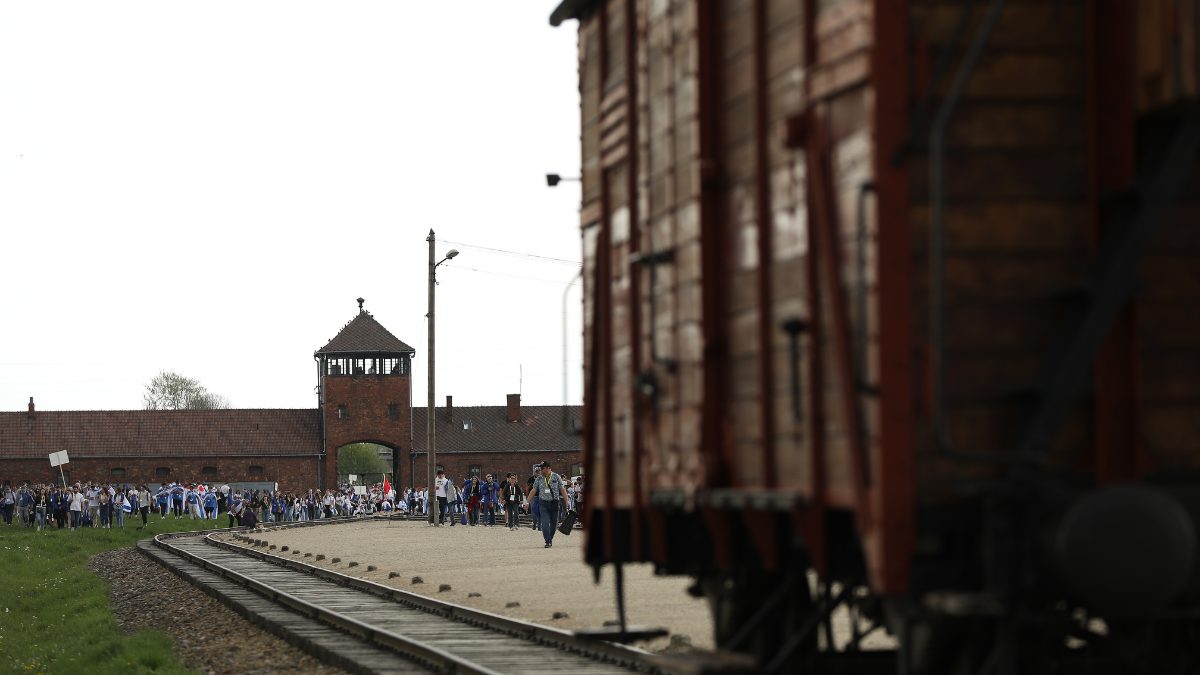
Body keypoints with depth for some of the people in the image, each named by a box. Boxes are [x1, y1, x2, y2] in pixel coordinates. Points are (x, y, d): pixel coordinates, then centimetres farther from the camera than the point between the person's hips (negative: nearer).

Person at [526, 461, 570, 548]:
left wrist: (566, 501, -5)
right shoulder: (539, 479, 5)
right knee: (545, 523, -11)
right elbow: (533, 491, 7)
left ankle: (550, 539, 25)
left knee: (553, 523, 6)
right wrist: (528, 502, 3)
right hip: (543, 503, 0)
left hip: (554, 503, 0)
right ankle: (548, 541, -11)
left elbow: (562, 490, 2)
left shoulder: (557, 477, 1)